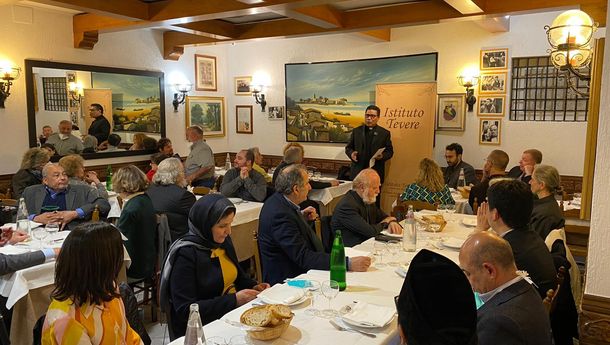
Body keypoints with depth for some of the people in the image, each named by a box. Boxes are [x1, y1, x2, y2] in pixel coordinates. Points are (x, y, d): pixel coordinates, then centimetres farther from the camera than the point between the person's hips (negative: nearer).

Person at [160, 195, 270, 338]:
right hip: (202, 328, -7)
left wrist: (253, 287, 0)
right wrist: (234, 300, -22)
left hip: (234, 312, 7)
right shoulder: (186, 254, -17)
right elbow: (185, 310, -19)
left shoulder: (224, 240, 4)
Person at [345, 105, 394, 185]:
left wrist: (382, 156, -15)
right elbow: (348, 147, 14)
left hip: (376, 173, -1)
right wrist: (351, 153, -8)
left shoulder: (385, 133, 7)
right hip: (357, 172, 1)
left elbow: (390, 151, 6)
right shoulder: (356, 131, 11)